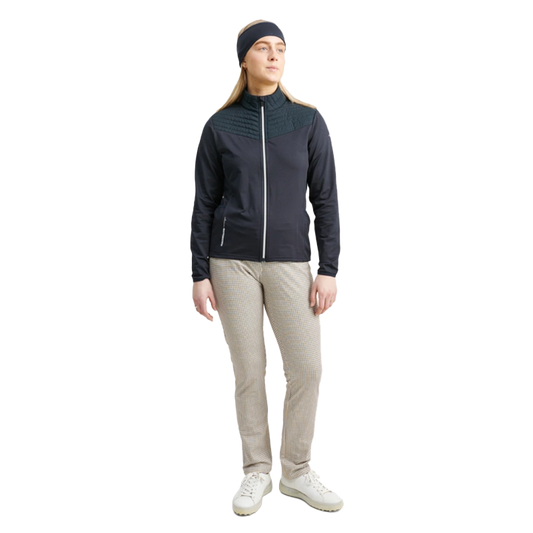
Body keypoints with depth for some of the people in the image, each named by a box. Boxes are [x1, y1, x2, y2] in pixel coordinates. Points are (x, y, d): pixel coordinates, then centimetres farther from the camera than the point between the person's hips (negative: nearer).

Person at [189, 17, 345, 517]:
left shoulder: (308, 121, 4)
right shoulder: (219, 125, 3)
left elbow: (326, 199, 3)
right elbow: (203, 204, 4)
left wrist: (329, 269, -3)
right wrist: (199, 275, -1)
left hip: (290, 261, 1)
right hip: (232, 262, 0)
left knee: (307, 370, -3)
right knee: (248, 372, 4)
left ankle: (296, 471, 17)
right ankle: (256, 471, 21)